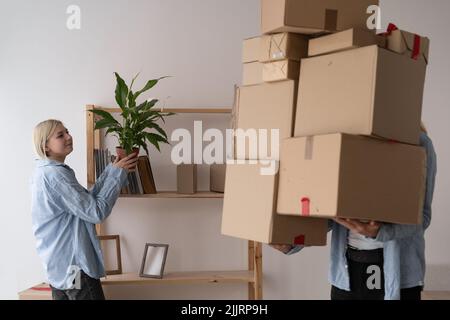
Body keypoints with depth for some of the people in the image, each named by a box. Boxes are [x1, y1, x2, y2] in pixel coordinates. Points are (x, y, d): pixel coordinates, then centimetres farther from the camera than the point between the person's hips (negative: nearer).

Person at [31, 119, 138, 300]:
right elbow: (96, 212, -22)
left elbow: (86, 200, 11)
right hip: (73, 263, -10)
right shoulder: (55, 174, -20)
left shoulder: (44, 172, 12)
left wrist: (111, 170, 4)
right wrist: (117, 173, -14)